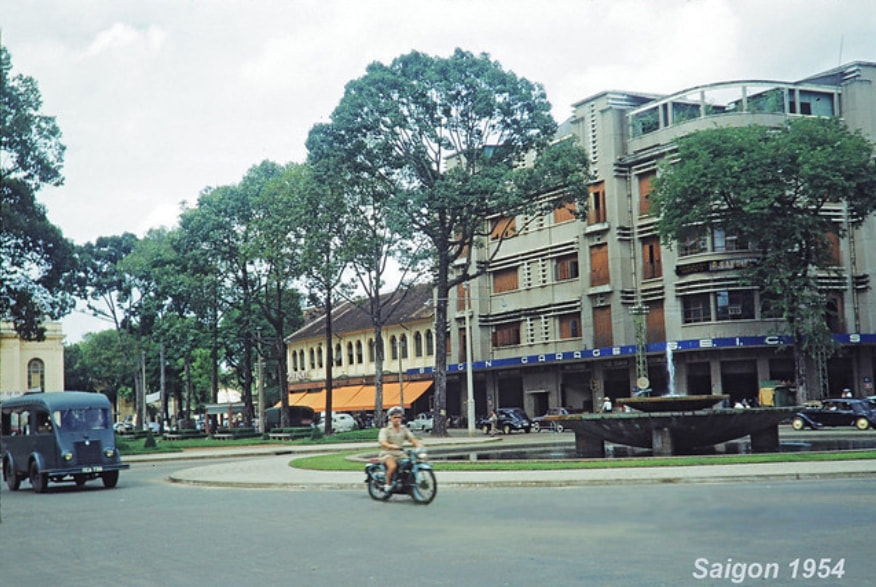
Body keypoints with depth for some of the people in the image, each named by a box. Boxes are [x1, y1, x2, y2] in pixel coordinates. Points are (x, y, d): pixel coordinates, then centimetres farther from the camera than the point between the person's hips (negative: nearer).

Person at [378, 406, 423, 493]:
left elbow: (412, 438, 3)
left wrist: (418, 444, -18)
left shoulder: (404, 428, 13)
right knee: (393, 466, -34)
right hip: (388, 453, -5)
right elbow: (382, 442, -18)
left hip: (400, 453, 5)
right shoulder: (385, 429, -4)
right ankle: (388, 484, -17)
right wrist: (392, 446, -39)